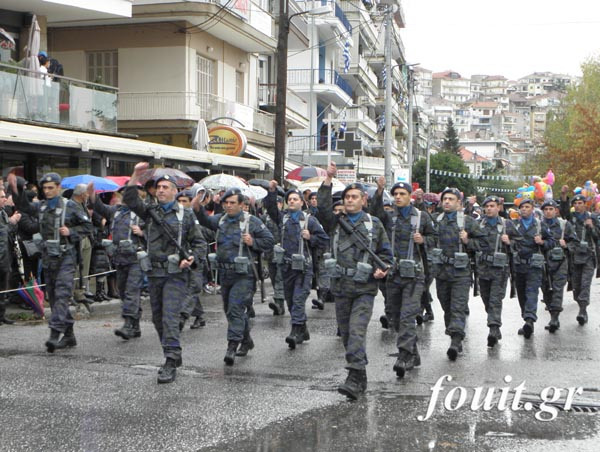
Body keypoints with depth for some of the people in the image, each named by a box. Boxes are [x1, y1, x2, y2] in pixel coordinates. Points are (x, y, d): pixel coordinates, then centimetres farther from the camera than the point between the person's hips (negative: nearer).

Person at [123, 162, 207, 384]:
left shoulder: (185, 216, 3)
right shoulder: (150, 211, 12)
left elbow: (200, 242, 5)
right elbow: (130, 200, -3)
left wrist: (192, 258, -13)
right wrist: (135, 176, -13)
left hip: (175, 274, -5)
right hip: (153, 273, 5)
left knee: (170, 317, -13)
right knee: (157, 318, 11)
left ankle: (171, 363, -12)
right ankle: (174, 356, 25)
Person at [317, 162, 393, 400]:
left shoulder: (374, 224, 7)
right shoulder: (336, 223, 12)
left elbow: (386, 252, 13)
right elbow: (323, 207, -7)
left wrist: (383, 268, -6)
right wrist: (328, 180, -13)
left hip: (365, 288, -4)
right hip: (341, 286, 4)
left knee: (357, 331, -16)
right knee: (346, 333, 8)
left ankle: (354, 378, -19)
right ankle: (360, 379, 19)